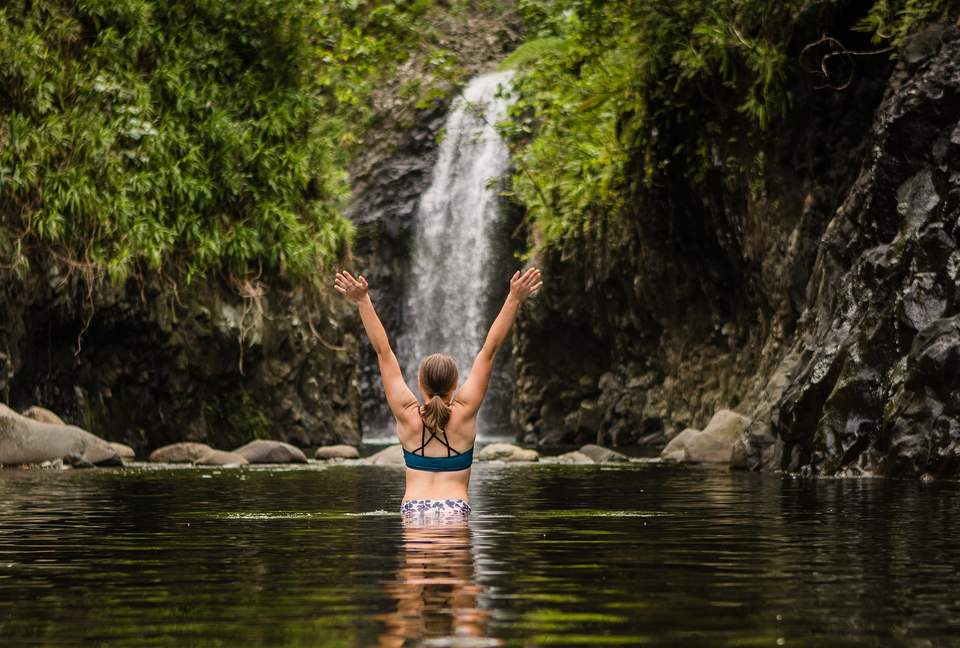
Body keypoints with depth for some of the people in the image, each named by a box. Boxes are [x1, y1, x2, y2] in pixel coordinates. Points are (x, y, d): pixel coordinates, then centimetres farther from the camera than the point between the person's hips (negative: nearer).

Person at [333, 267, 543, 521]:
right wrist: (514, 300, 6)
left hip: (413, 509, 1)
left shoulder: (407, 414, 2)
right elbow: (489, 350, 3)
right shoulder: (464, 412, 1)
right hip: (455, 509, -1)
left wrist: (363, 300, 8)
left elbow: (383, 351, 4)